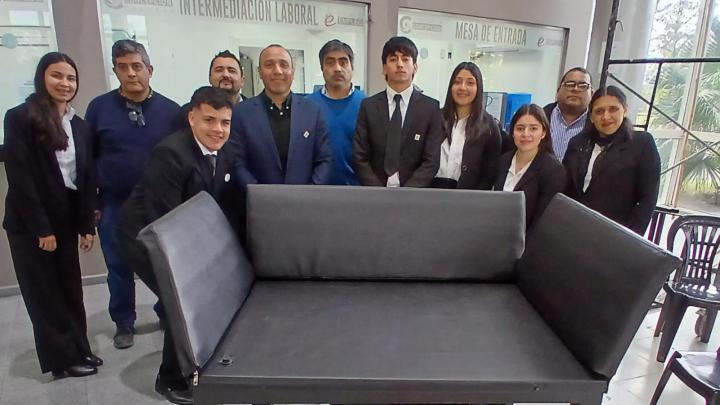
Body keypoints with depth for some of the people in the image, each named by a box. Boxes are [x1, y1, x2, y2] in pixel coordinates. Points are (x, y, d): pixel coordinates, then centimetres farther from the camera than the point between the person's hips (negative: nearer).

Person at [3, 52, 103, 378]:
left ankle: (79, 351, 24)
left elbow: (87, 178, 6)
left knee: (70, 289, 11)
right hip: (31, 224, -5)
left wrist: (87, 225, 2)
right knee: (45, 293, 7)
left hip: (66, 220, 5)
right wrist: (41, 228, -16)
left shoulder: (79, 126, 7)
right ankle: (64, 359, 18)